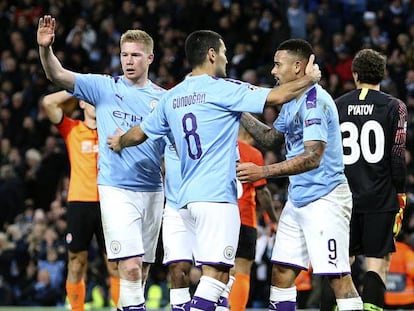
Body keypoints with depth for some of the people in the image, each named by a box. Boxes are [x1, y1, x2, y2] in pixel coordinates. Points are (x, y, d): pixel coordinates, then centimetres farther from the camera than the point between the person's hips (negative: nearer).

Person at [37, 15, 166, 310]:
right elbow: (58, 76, -9)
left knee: (142, 268, 9)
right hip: (116, 187, -4)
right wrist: (46, 48, -26)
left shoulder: (163, 98, 9)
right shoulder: (105, 87, 1)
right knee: (130, 266, -16)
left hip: (152, 190, 4)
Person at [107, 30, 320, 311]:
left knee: (219, 275, 11)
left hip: (187, 197, 8)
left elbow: (139, 134, 25)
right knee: (215, 274, -13)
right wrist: (309, 79, 8)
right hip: (216, 195, -8)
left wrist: (119, 142, 48)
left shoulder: (171, 97, 14)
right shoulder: (222, 89, -5)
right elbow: (275, 97, -9)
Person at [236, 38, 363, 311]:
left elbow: (312, 158, -26)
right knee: (281, 271, 9)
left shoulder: (316, 102, -18)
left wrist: (262, 172, -27)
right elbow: (271, 137, 28)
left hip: (325, 198, -10)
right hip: (298, 199, 10)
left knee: (338, 276, -12)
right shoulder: (292, 102, 13)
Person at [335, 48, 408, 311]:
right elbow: (398, 156, -7)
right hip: (381, 199, -2)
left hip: (343, 198, 2)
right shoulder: (394, 107, -2)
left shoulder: (337, 106, 6)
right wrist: (401, 196, 1)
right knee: (378, 261, -1)